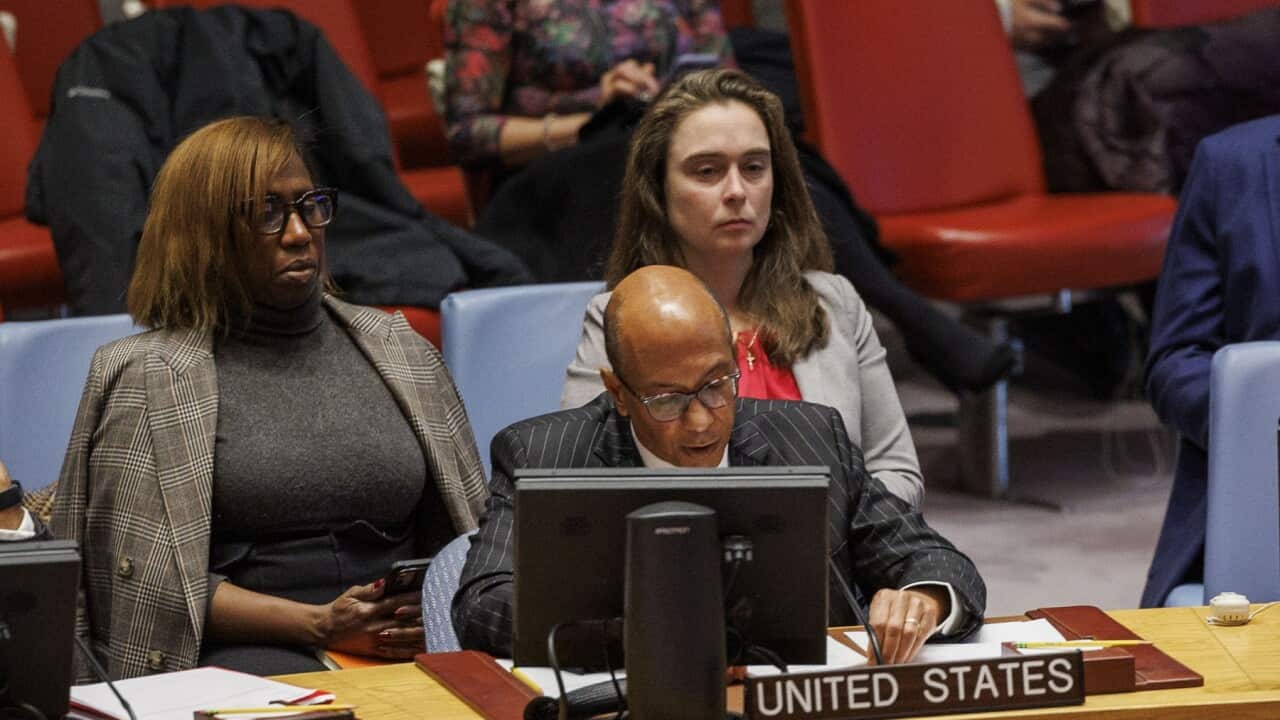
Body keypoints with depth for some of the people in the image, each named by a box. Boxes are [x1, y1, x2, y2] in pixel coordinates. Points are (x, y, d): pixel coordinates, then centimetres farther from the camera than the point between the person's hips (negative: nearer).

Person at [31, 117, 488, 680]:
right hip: (248, 651, -3)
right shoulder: (146, 377, 5)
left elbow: (468, 527, 19)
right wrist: (320, 625, -13)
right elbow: (149, 584, -3)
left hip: (409, 650, 4)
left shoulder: (397, 350, 18)